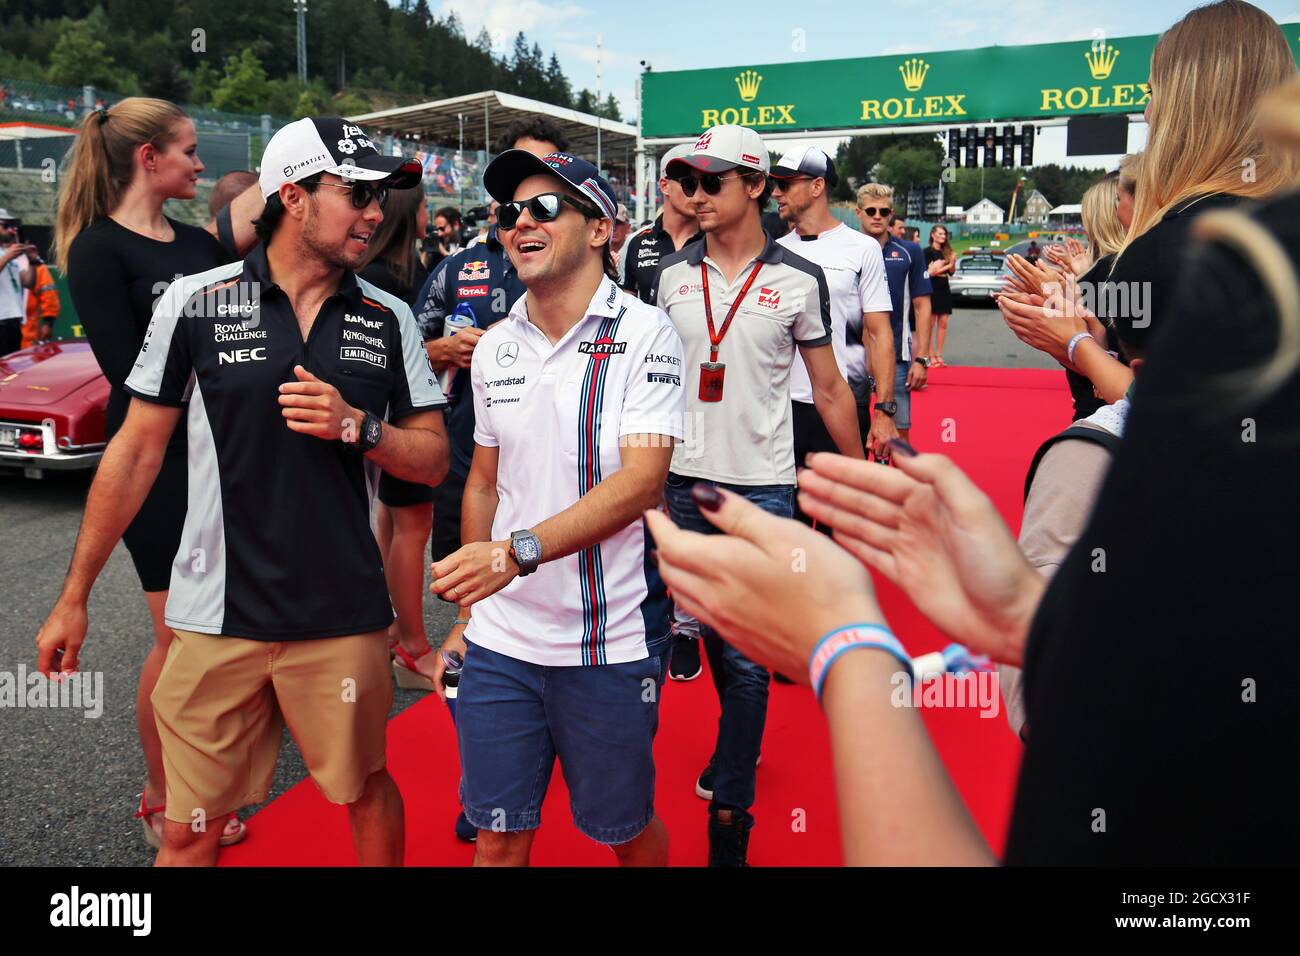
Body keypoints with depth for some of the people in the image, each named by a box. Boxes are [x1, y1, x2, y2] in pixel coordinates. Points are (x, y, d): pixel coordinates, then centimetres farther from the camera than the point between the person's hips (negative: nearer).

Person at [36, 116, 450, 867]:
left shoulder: (389, 319, 2)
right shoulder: (195, 303, -3)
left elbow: (433, 459, 4)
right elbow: (136, 451, 2)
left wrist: (355, 426, -15)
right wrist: (75, 596, 4)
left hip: (345, 614, 1)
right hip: (217, 615, -1)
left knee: (367, 791, 17)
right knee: (190, 833, 10)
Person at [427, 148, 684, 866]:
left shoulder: (644, 334, -10)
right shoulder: (494, 347, 7)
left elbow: (642, 480, -21)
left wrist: (518, 551, -32)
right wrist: (467, 613, 13)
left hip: (609, 645, -4)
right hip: (498, 643, 4)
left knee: (626, 832, 15)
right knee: (497, 839, 13)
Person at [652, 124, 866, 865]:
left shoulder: (799, 279, -4)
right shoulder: (673, 273, 5)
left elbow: (830, 389, 2)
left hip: (763, 486, -3)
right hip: (686, 479, 4)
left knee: (746, 651, -1)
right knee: (712, 631, 17)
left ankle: (730, 814, 12)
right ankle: (741, 743, 43)